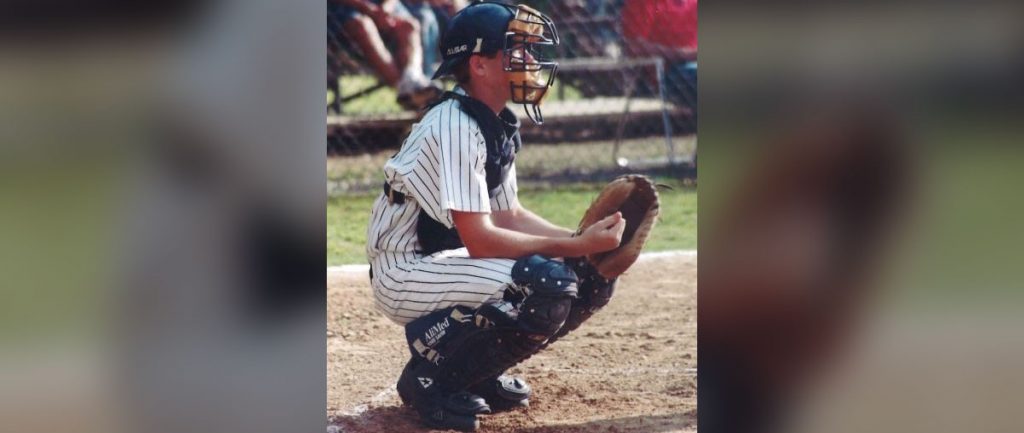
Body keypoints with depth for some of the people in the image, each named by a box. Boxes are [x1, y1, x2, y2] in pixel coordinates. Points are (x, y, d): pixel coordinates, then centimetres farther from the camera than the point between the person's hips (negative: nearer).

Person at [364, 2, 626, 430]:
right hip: (405, 275, -10)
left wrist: (586, 240, -6)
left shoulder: (498, 124, 8)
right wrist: (578, 245, -25)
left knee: (592, 278, 2)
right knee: (547, 286, -29)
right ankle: (430, 376, -12)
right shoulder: (454, 126, -22)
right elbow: (479, 239, -26)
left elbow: (509, 216, 11)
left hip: (446, 261, 10)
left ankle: (475, 371, 10)